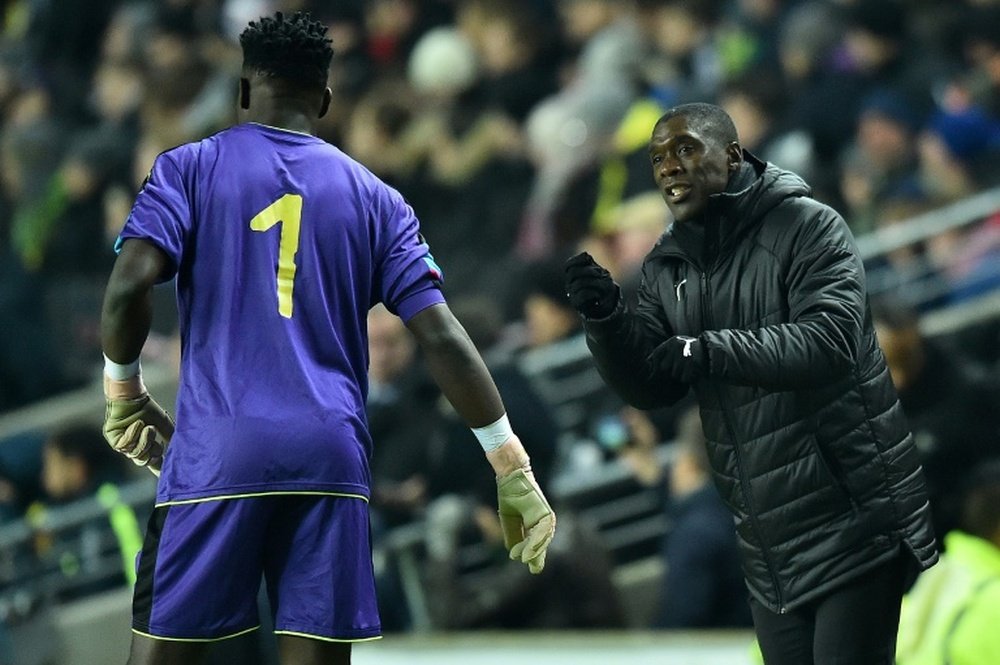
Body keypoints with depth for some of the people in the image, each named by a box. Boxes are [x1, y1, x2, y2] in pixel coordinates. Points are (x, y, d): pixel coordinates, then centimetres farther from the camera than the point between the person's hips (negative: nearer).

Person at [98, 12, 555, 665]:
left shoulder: (190, 169, 8)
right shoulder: (375, 199, 13)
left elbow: (129, 285, -7)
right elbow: (442, 335, 5)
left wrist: (123, 393, 10)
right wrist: (513, 467, 6)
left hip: (216, 449, -2)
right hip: (331, 455, 2)